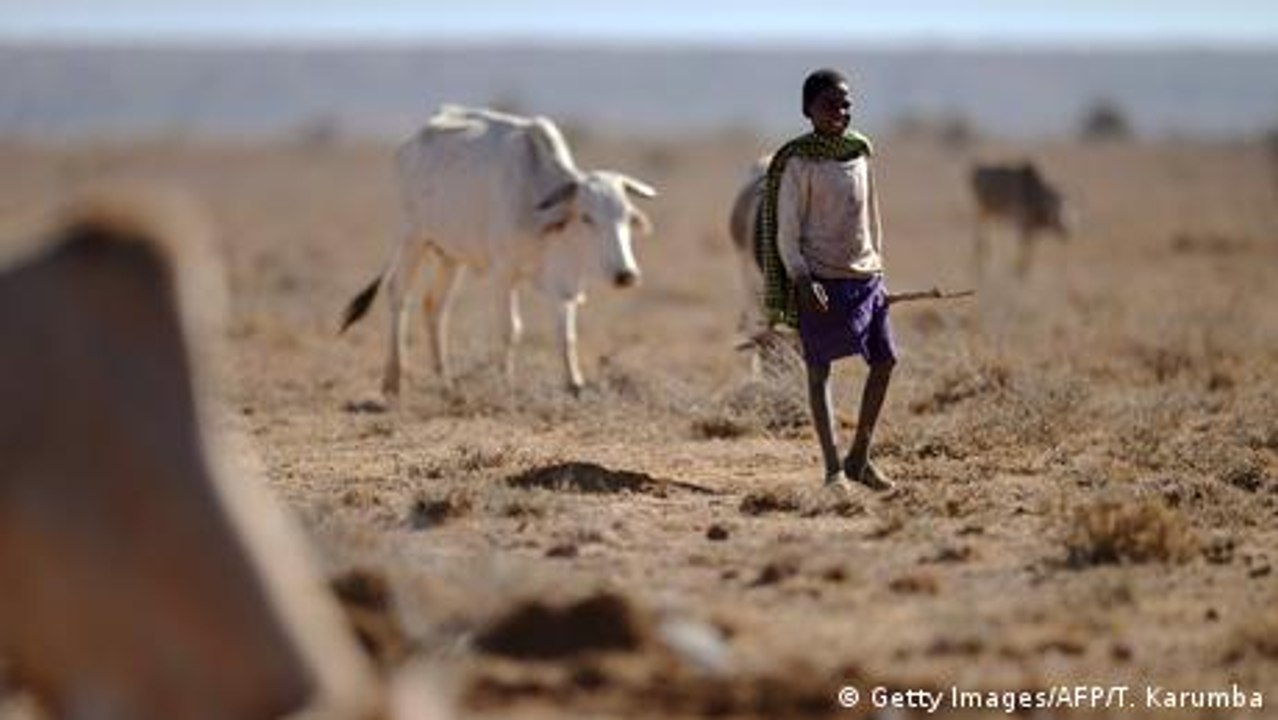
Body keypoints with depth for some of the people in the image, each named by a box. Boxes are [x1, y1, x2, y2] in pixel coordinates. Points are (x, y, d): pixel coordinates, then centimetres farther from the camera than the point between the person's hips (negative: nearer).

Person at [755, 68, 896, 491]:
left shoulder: (859, 152, 10)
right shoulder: (799, 162, -8)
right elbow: (786, 231, -9)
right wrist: (802, 280, -19)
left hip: (865, 275, 7)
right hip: (820, 279, -7)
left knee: (885, 360, 6)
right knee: (820, 369, -3)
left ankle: (859, 458, 17)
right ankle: (833, 466, -1)